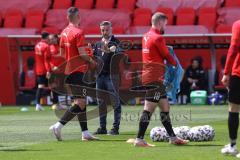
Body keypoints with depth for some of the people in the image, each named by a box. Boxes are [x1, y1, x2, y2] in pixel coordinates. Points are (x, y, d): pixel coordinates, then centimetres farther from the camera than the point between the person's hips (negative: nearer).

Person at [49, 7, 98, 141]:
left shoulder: (64, 32, 11)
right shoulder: (78, 32, -14)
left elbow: (62, 53, 17)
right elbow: (82, 54, -19)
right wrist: (91, 61, -2)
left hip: (68, 71, 9)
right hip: (78, 72, -9)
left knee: (81, 101, 12)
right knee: (80, 102, -9)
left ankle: (85, 133, 12)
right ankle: (58, 126, -16)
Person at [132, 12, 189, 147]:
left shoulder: (146, 36, 14)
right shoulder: (158, 38, -13)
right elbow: (168, 57, -7)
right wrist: (176, 64, 11)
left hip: (149, 74, 10)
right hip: (155, 78, -10)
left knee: (165, 107, 14)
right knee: (149, 109, -9)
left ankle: (173, 137, 18)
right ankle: (139, 140, -9)